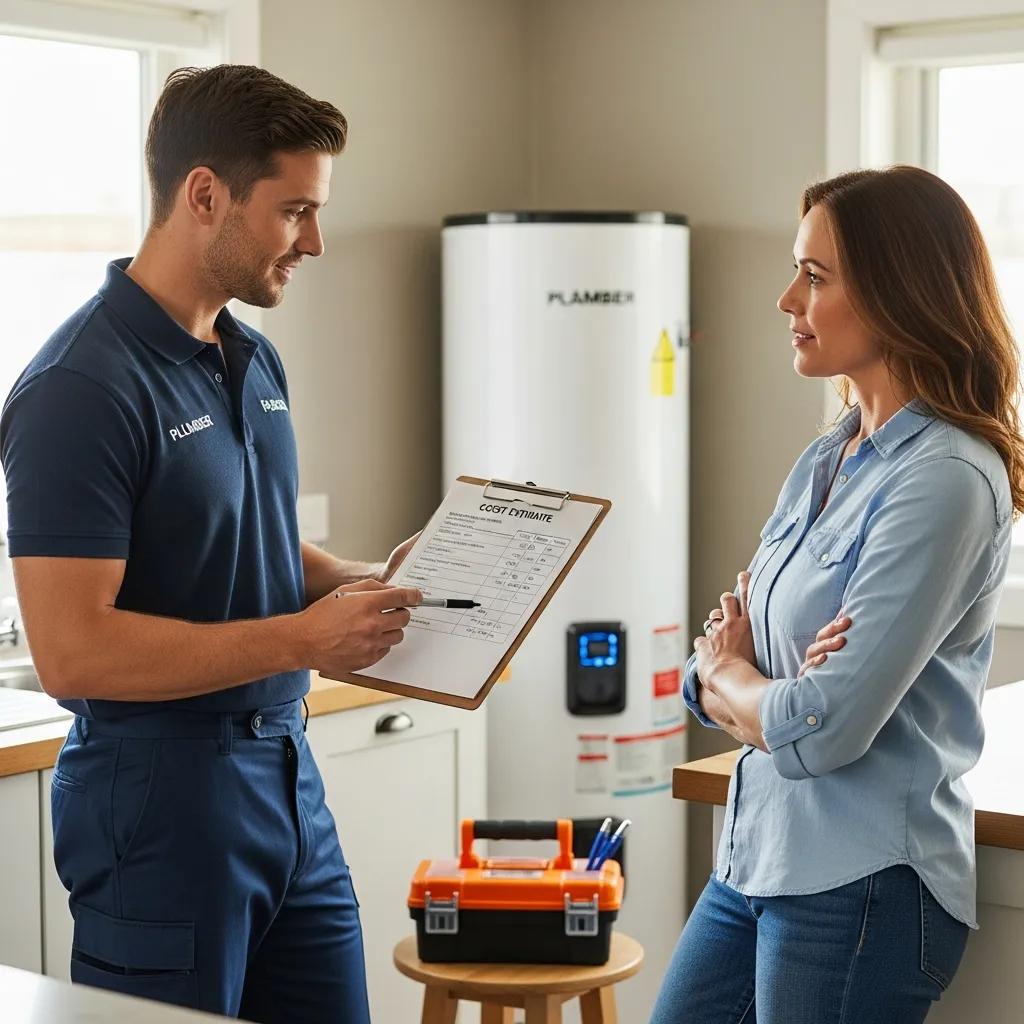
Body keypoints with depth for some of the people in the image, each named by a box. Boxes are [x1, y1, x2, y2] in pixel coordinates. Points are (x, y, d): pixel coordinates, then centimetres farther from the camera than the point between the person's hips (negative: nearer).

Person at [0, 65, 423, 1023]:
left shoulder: (254, 361, 10)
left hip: (287, 778, 8)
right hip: (162, 800, -8)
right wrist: (304, 637, -21)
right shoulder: (82, 387, -18)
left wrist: (365, 582, 4)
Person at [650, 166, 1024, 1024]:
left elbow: (824, 728, -22)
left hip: (861, 886, -8)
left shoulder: (946, 479, -17)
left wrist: (727, 674, -2)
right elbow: (710, 683, 10)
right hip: (759, 858, 8)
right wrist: (722, 670, -13)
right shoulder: (824, 463, 9)